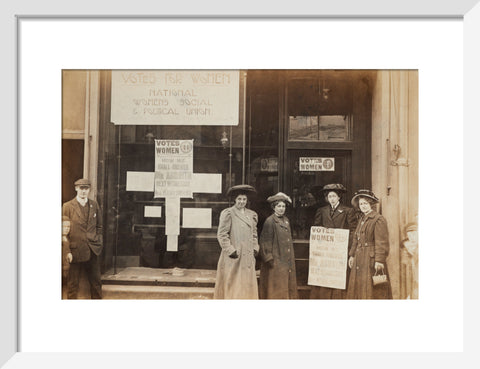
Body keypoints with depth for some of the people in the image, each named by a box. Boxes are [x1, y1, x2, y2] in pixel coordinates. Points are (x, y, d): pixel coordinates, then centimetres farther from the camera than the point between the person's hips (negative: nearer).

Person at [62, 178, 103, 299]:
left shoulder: (94, 204, 7)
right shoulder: (67, 206, -4)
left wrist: (98, 241, 8)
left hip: (93, 249, 3)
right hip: (76, 250, -3)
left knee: (96, 281, 12)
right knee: (73, 282, 7)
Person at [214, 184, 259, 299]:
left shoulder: (252, 215, 13)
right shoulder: (228, 213, -6)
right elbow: (221, 235, -9)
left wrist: (255, 249, 10)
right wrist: (231, 251, -13)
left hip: (248, 257, 6)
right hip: (233, 258, -6)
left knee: (247, 285, 8)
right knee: (232, 286, -2)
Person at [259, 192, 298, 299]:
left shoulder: (286, 220, 11)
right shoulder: (270, 221, -12)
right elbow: (265, 241, -13)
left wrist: (291, 258, 16)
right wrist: (269, 258, -16)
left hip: (287, 260, 8)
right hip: (276, 261, -7)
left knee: (288, 285, 12)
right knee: (276, 288, 0)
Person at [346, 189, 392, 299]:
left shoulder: (379, 220, -10)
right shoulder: (362, 220, 16)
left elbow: (381, 243, -15)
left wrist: (379, 260, -19)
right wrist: (352, 255, 16)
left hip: (371, 260, -8)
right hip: (359, 260, 8)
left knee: (371, 289, -4)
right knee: (358, 288, 10)